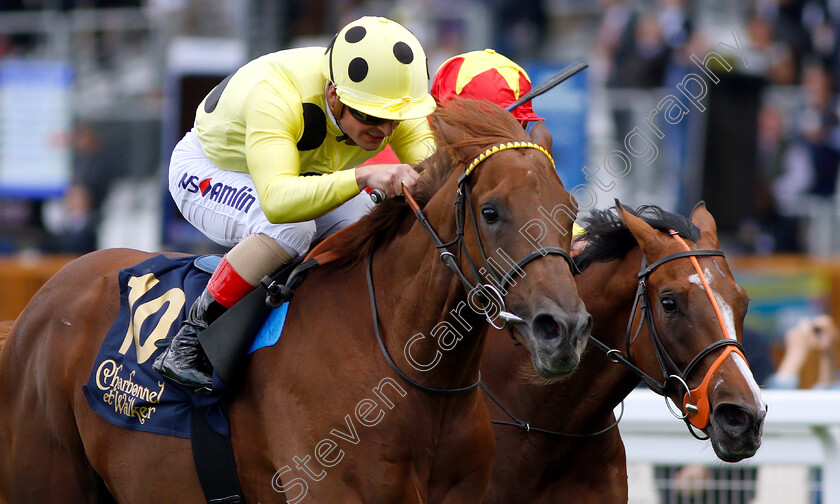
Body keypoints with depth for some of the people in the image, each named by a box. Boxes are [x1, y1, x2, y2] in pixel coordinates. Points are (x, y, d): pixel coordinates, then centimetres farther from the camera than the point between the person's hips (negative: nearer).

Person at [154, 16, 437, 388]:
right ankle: (190, 342, -24)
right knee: (290, 227, -36)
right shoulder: (273, 95, -44)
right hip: (210, 169, -6)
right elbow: (277, 200, -57)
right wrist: (362, 176, -71)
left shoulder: (396, 99, -26)